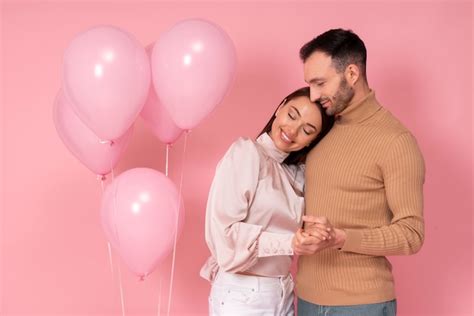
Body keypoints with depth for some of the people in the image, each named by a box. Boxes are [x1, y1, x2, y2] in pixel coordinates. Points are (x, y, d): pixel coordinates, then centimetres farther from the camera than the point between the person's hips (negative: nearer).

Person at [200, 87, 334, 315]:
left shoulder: (298, 174, 9)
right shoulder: (247, 153, -10)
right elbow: (224, 231, -18)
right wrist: (291, 243, -24)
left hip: (283, 295, 6)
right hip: (242, 296, -6)